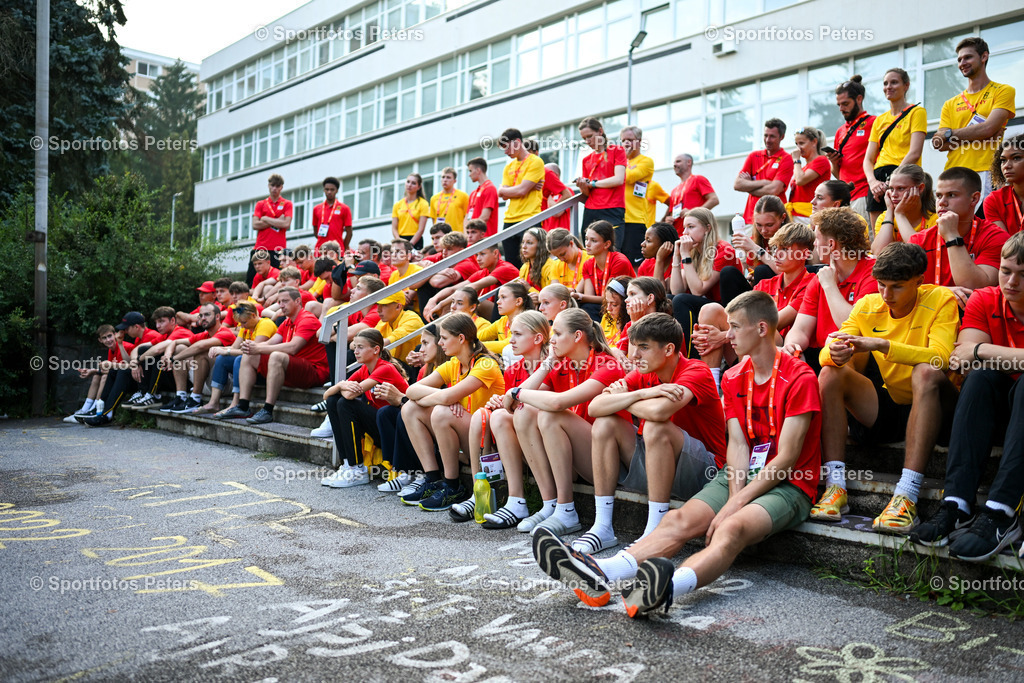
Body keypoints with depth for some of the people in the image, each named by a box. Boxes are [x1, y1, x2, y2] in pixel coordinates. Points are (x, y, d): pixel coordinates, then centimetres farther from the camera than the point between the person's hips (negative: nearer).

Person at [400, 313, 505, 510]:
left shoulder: (486, 364, -18)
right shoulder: (452, 366, 7)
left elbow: (446, 397, -31)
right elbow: (411, 390, -3)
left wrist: (423, 398, -10)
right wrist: (442, 396, -20)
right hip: (464, 433, 8)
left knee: (441, 412, -31)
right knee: (410, 409, -1)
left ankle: (453, 488, -16)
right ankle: (433, 481, -5)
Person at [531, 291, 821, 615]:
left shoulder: (799, 378, -8)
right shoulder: (734, 378, 13)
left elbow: (786, 457, -13)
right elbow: (737, 443, 3)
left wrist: (737, 503, -19)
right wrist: (734, 494, -15)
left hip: (789, 484, -5)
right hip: (741, 476, 5)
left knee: (733, 528, -36)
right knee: (681, 519, -22)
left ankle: (668, 587, -65)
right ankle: (598, 576, -44)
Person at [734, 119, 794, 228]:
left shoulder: (786, 159, 1)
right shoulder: (753, 156, 15)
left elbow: (774, 190, -11)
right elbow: (737, 185, 4)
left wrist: (748, 186, 1)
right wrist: (763, 182, -5)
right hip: (750, 218, 4)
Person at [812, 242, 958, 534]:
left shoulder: (940, 300, -7)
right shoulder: (867, 305, 2)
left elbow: (940, 358, -24)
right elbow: (826, 354, -8)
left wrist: (882, 344, -33)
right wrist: (835, 353, -32)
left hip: (931, 407, -3)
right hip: (885, 409, 4)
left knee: (926, 373, -34)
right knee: (830, 374, -19)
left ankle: (906, 496, -40)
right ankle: (836, 486, -25)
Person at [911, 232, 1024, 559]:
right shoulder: (984, 301, -1)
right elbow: (962, 357, -15)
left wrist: (981, 351, -18)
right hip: (991, 410, 3)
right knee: (982, 375, -28)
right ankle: (957, 504, -38)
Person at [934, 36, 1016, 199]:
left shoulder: (1003, 91, 10)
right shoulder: (950, 104, 20)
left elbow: (988, 128, -5)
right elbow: (939, 144, 7)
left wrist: (950, 134, 2)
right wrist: (978, 134, -3)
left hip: (985, 172, -3)